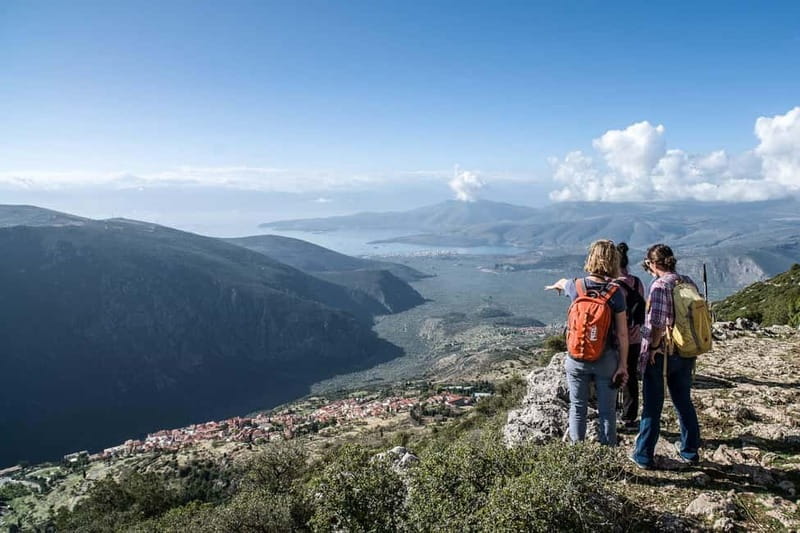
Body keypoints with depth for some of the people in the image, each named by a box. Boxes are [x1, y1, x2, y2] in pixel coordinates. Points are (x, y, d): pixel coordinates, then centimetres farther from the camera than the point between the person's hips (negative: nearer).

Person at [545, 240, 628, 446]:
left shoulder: (576, 287, -8)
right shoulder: (616, 293, -13)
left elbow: (563, 282, 19)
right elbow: (622, 334, -11)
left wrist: (555, 285, 43)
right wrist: (623, 364, -3)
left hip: (577, 358, 1)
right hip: (606, 359, -1)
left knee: (577, 408, 15)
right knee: (607, 411, 11)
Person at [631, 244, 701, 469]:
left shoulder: (660, 285, -18)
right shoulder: (688, 282, 4)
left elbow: (657, 323, -24)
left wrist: (653, 347, -11)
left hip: (661, 355, -6)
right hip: (685, 354, 6)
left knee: (652, 406, 5)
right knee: (684, 402, 20)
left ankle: (644, 455, 15)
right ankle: (690, 451, 33)